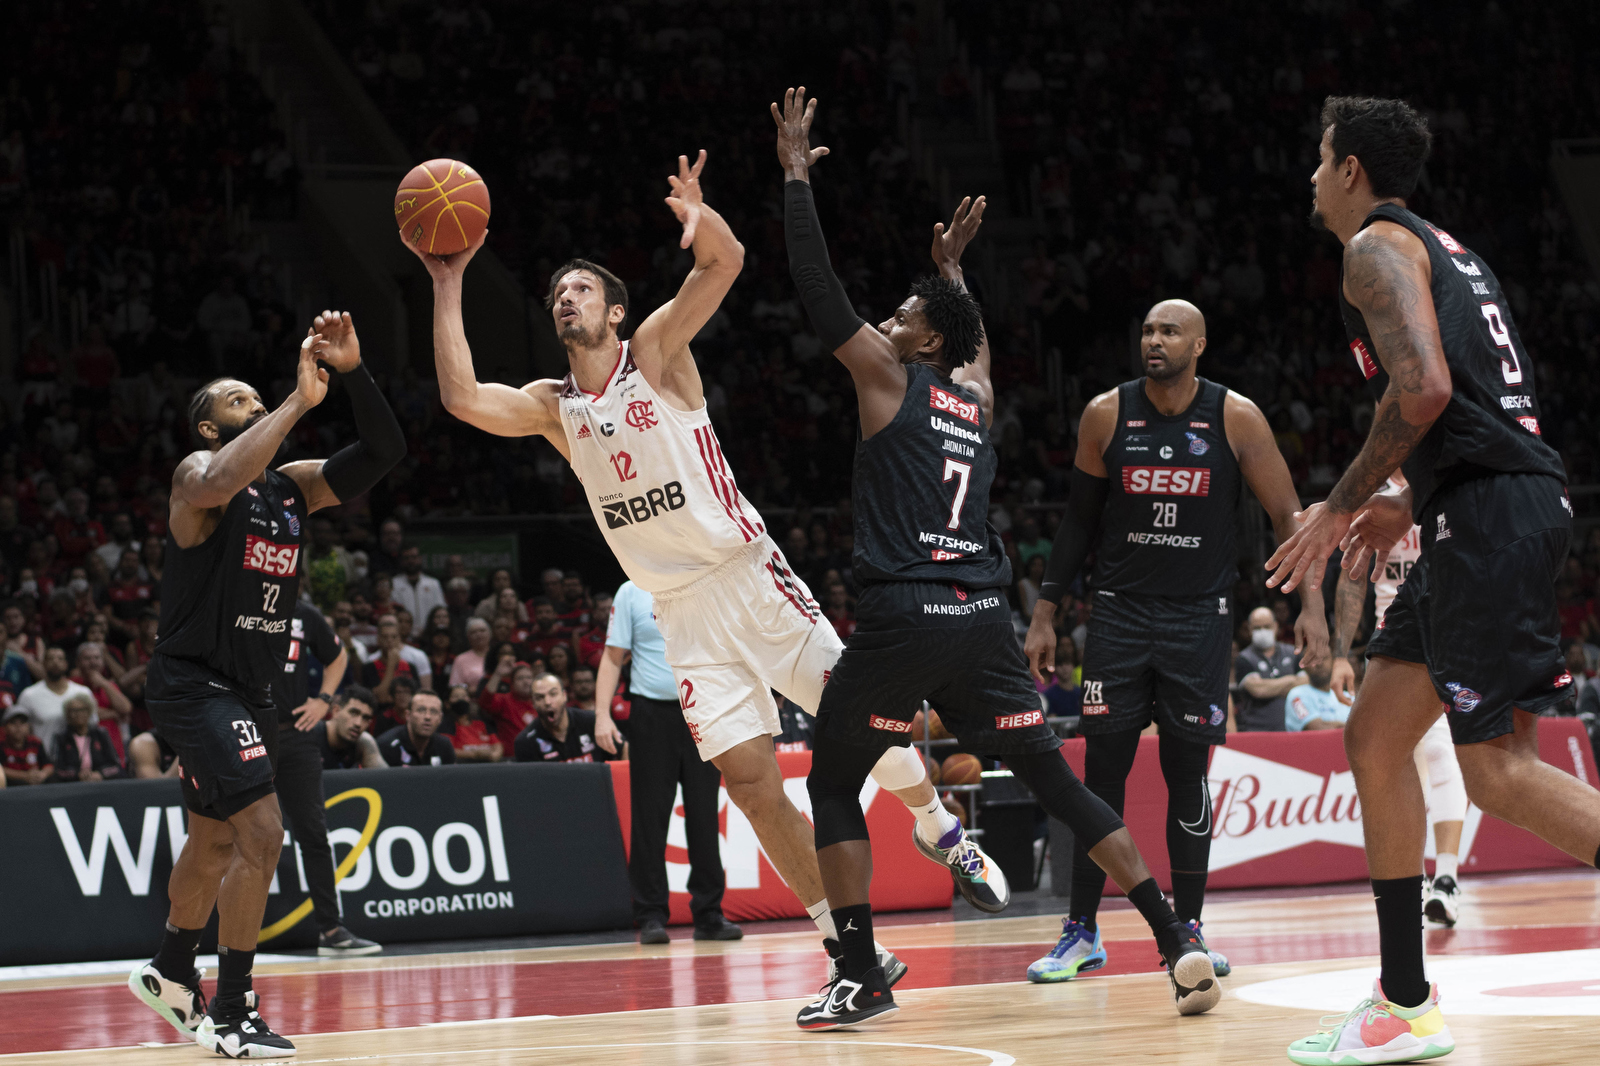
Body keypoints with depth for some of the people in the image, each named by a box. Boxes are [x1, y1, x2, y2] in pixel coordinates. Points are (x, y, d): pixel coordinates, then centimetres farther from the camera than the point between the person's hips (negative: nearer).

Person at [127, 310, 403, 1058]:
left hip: (248, 689, 9)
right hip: (193, 683, -9)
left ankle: (170, 974, 44)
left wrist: (353, 374, -14)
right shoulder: (198, 473, -12)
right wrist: (299, 400, -35)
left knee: (216, 840, 23)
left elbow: (384, 453, 0)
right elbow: (220, 483, -38)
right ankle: (229, 1015, -14)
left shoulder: (294, 486, 8)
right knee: (261, 832, -19)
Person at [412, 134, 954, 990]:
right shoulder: (552, 407, 9)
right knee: (749, 778, -5)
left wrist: (698, 218, -40)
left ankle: (942, 832, 25)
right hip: (681, 613, 3)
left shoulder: (655, 353, -2)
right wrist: (448, 286, -9)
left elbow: (727, 263, -17)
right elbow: (461, 398, -8)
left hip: (749, 577, -3)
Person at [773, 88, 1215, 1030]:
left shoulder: (892, 377, 2)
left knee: (833, 784, 9)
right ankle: (1176, 936, -3)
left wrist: (797, 174, 9)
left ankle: (861, 975, 0)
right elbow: (973, 336, 41)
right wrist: (954, 267, 51)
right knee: (1054, 779, 8)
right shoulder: (978, 394, 17)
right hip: (983, 619, 5)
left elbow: (820, 291, 3)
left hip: (903, 619, -5)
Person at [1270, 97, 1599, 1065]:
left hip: (1490, 514, -10)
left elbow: (1424, 388, -19)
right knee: (1375, 737, 13)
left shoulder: (1378, 245, -4)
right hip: (1484, 519, 10)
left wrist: (1343, 506, -10)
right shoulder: (1445, 251, 26)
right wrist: (1408, 505, 25)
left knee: (1500, 770, -14)